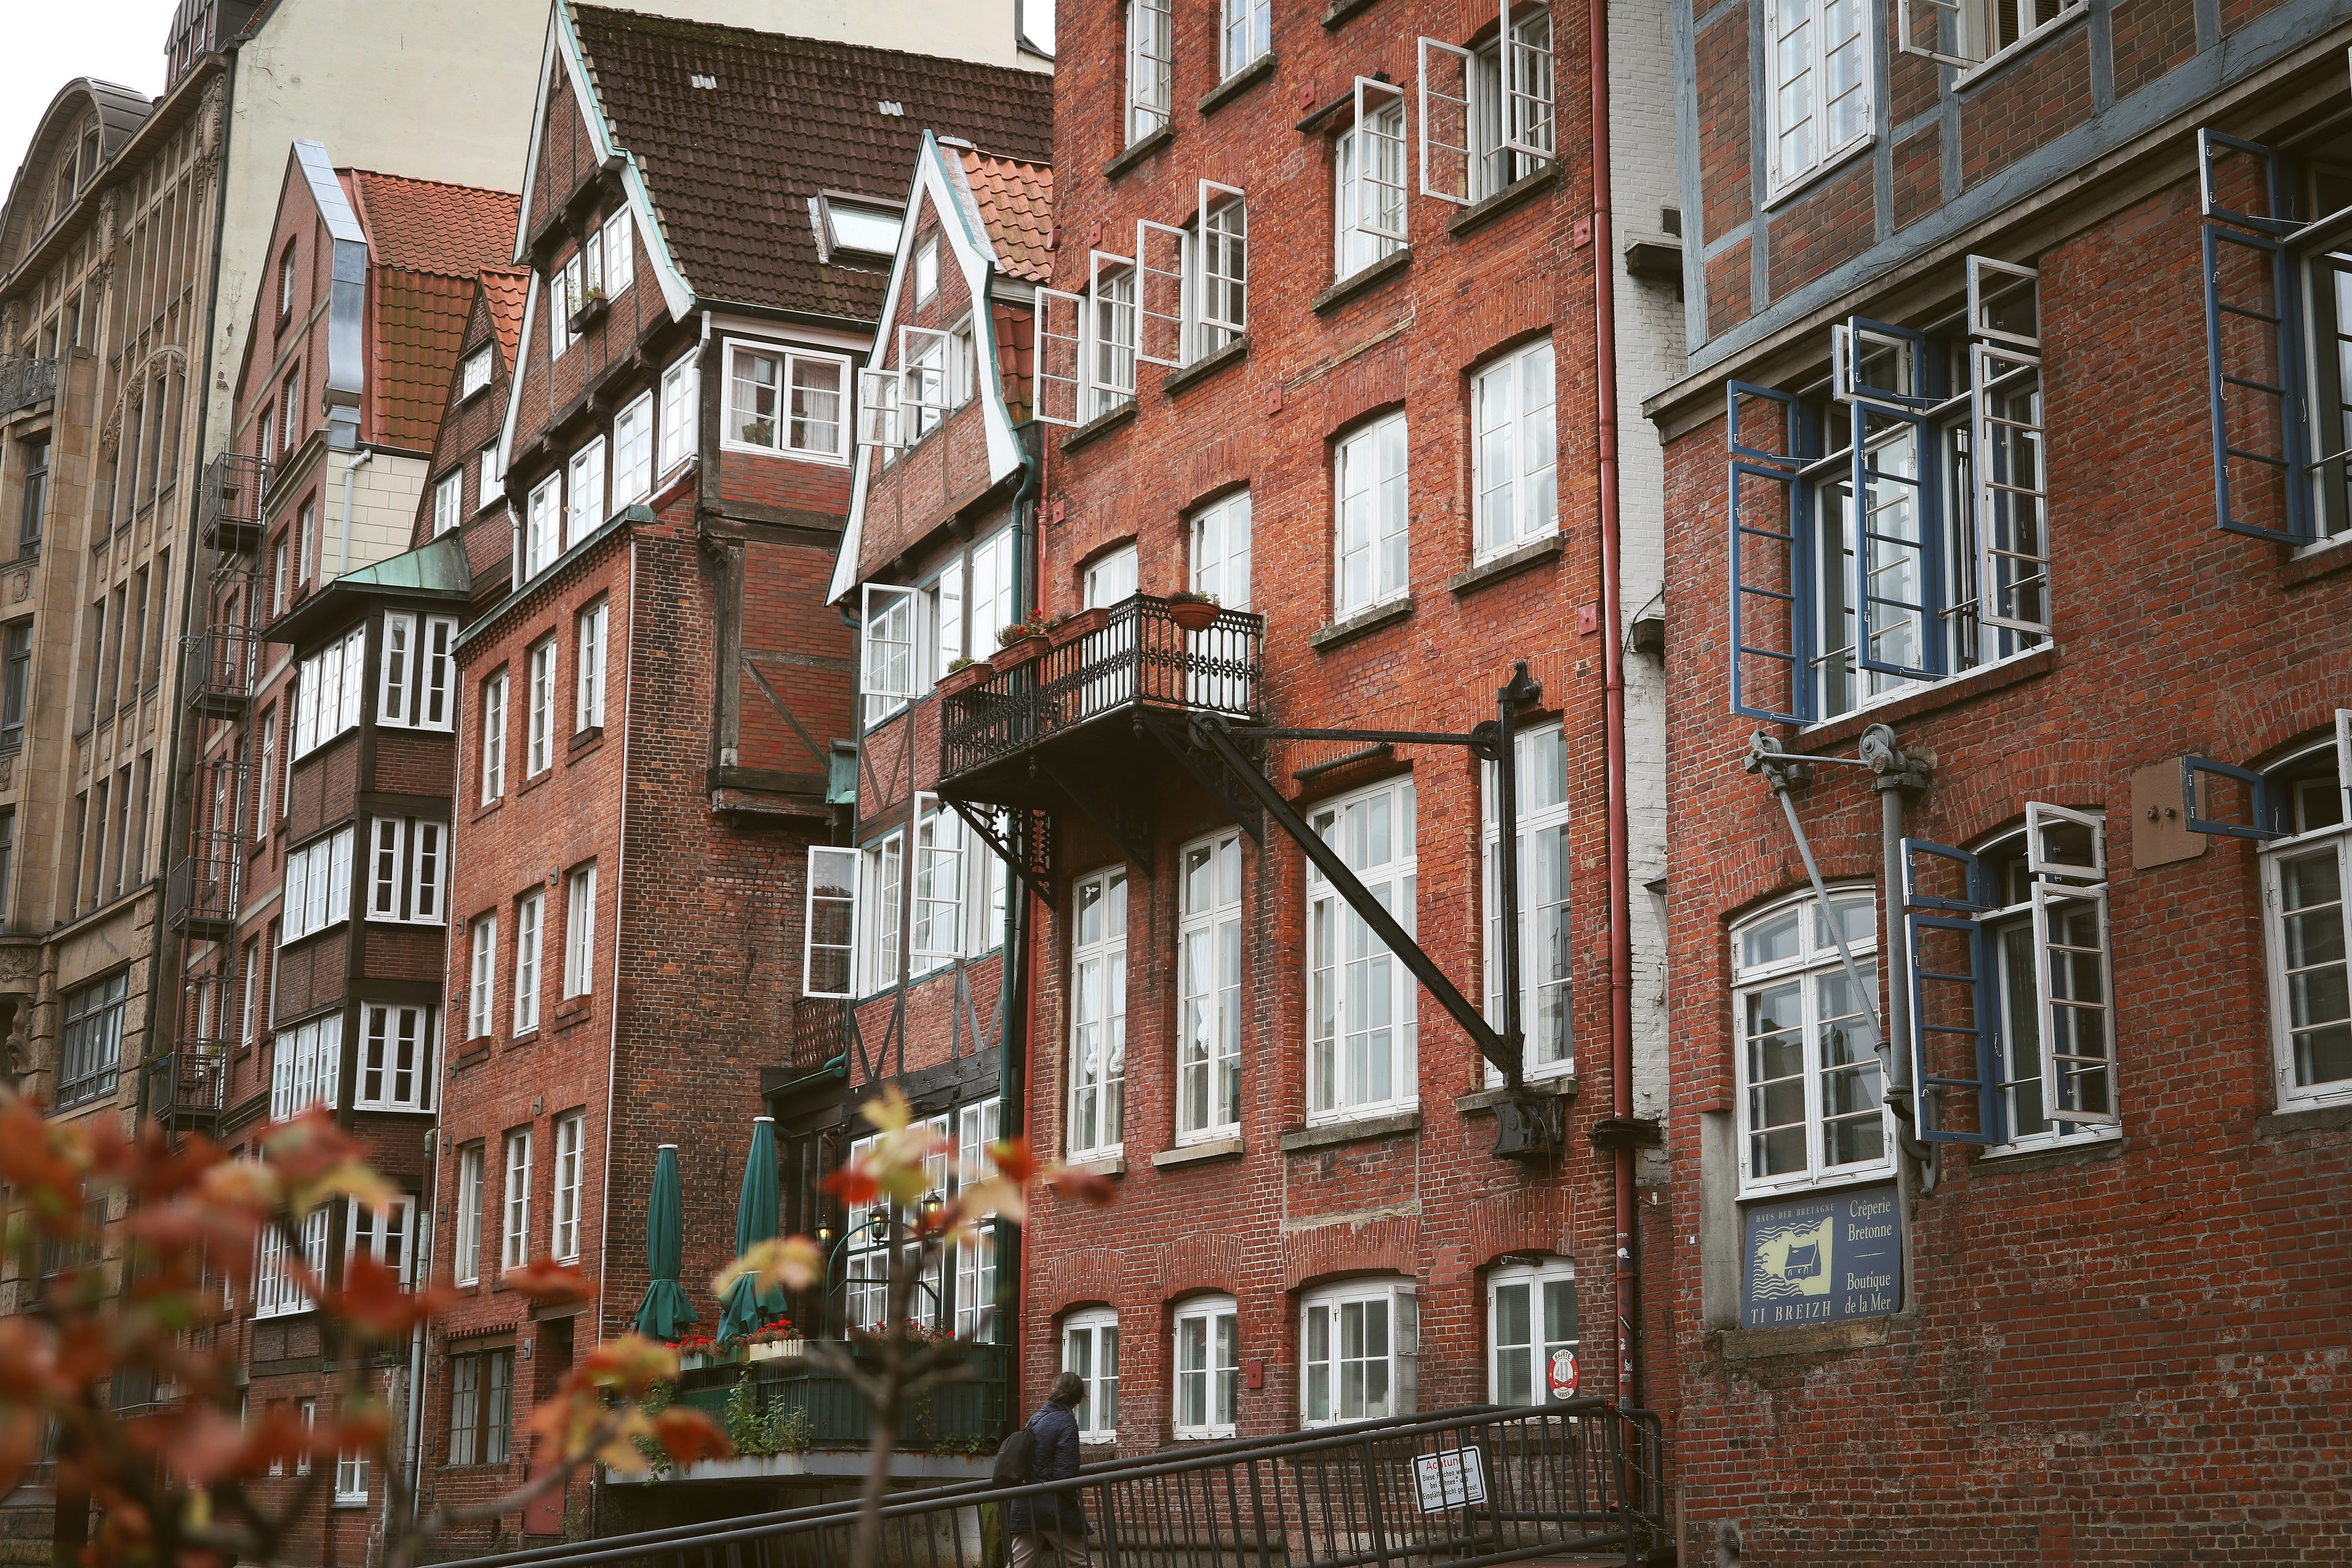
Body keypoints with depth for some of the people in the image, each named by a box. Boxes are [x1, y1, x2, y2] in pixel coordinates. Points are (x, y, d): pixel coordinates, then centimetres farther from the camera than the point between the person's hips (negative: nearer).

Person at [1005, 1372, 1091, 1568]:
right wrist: (1076, 1502, -4)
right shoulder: (1066, 1422, -10)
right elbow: (1064, 1473, -17)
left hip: (1024, 1507, 7)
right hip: (1054, 1507, -7)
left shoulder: (1036, 1418, 12)